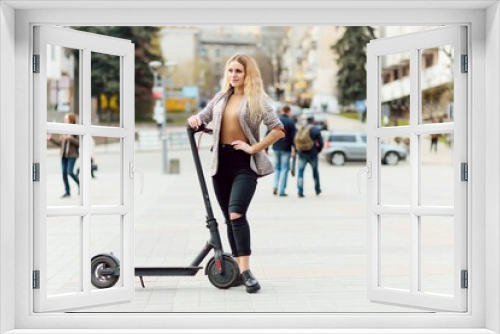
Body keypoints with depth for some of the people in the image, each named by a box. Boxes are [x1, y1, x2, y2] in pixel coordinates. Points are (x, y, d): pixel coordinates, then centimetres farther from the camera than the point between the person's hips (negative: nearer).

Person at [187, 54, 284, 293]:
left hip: (244, 162, -6)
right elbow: (202, 117, 21)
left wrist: (254, 148, -14)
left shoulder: (257, 99, -5)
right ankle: (238, 270, 16)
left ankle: (245, 271, -18)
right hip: (221, 161, 6)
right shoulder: (221, 97, 11)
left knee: (237, 214, -21)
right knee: (229, 218, 8)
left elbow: (278, 130, -11)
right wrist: (194, 119, -2)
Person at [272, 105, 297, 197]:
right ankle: (281, 190, -2)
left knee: (277, 168, 17)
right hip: (286, 149, -3)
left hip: (276, 148, 3)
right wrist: (294, 150, -5)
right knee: (284, 169, 2)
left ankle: (275, 186, -1)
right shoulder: (291, 122, -5)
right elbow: (294, 136, -8)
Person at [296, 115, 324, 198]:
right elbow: (320, 143, -4)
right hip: (313, 155, 0)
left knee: (300, 172, 3)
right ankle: (317, 190, 29)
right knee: (315, 171, 19)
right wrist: (317, 151, 14)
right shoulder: (316, 130, -5)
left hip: (302, 154, 0)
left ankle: (300, 192, -8)